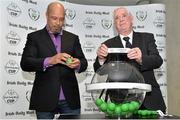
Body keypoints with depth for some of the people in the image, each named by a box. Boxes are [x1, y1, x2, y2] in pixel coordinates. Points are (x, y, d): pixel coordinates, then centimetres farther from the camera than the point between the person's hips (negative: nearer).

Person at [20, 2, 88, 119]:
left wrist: (78, 64, -15)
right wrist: (49, 61, -23)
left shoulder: (73, 38, 13)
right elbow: (25, 63, -7)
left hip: (70, 99, 2)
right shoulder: (34, 37, 4)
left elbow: (84, 63, 9)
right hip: (45, 99, -2)